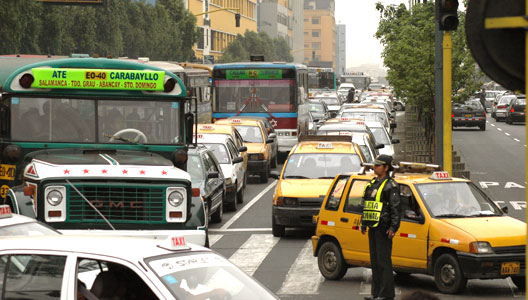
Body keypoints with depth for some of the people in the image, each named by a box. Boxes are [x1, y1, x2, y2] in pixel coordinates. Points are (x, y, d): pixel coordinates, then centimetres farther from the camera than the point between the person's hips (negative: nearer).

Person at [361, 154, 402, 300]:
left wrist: (393, 227, -19)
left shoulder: (390, 185, -8)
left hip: (383, 229, -9)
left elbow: (396, 208, -13)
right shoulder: (372, 184, 18)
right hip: (373, 228, 9)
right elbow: (365, 206, 25)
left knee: (383, 261, -9)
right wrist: (363, 224, 22)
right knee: (375, 260, 10)